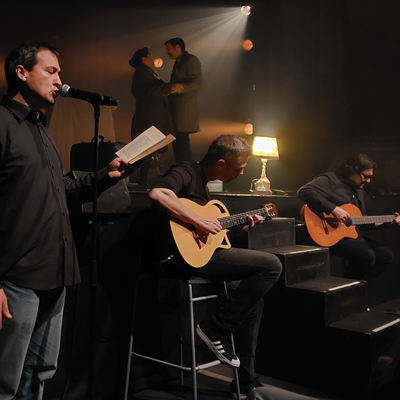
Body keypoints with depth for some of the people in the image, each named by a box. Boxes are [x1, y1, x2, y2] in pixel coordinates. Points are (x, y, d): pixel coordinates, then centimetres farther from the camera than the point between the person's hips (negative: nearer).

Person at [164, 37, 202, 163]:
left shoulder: (191, 60, -5)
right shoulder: (178, 63, 22)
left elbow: (197, 83, -17)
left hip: (184, 109, -9)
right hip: (177, 109, 9)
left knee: (182, 143, -11)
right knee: (178, 143, 9)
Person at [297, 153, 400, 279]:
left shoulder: (359, 190, 19)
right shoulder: (330, 180, -10)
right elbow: (304, 192, -28)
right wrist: (333, 209, -30)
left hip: (353, 234, 10)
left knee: (387, 255, 5)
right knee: (367, 255, -28)